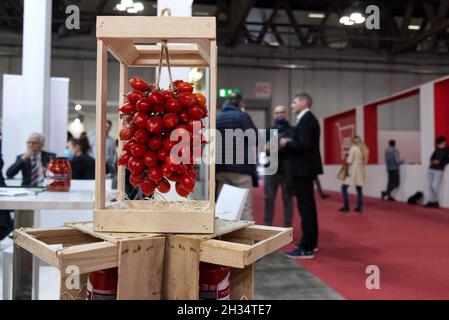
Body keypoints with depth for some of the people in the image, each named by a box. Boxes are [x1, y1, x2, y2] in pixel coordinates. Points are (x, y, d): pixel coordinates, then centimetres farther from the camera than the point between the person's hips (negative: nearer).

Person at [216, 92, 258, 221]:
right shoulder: (242, 115, -5)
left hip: (220, 168, 6)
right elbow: (255, 138, -11)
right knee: (244, 208, -4)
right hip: (240, 167, -5)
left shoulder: (216, 118, 11)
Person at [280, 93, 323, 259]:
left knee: (305, 206, -9)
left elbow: (304, 144, -25)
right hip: (306, 167, 11)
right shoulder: (308, 119, 16)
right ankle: (311, 242, 26)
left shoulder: (306, 119, -15)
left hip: (303, 168, -11)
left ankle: (306, 248, -5)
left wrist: (287, 143, -13)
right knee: (308, 205, 16)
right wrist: (291, 141, 8)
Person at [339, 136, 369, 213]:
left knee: (344, 187, 1)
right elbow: (365, 161, 13)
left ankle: (346, 206, -2)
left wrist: (347, 158, 7)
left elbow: (349, 161, -12)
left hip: (354, 170, -7)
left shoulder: (353, 148, -10)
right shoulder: (363, 149, 10)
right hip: (361, 170, 7)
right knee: (359, 189, 11)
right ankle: (359, 207, 11)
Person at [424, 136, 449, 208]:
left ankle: (436, 202, 0)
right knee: (430, 186, 1)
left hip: (439, 170, -5)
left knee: (434, 186, -14)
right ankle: (430, 201, 5)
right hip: (431, 169, 5)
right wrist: (432, 161, -3)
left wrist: (439, 162, -12)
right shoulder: (436, 150, 19)